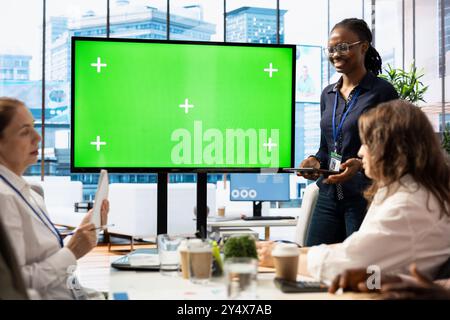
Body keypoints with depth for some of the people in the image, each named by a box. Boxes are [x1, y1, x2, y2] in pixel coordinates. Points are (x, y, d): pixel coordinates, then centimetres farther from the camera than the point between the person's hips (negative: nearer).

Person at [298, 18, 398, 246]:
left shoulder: (382, 92, -5)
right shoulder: (328, 94, 14)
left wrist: (361, 164, -22)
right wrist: (315, 161, 0)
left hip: (366, 196, -6)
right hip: (329, 195, 6)